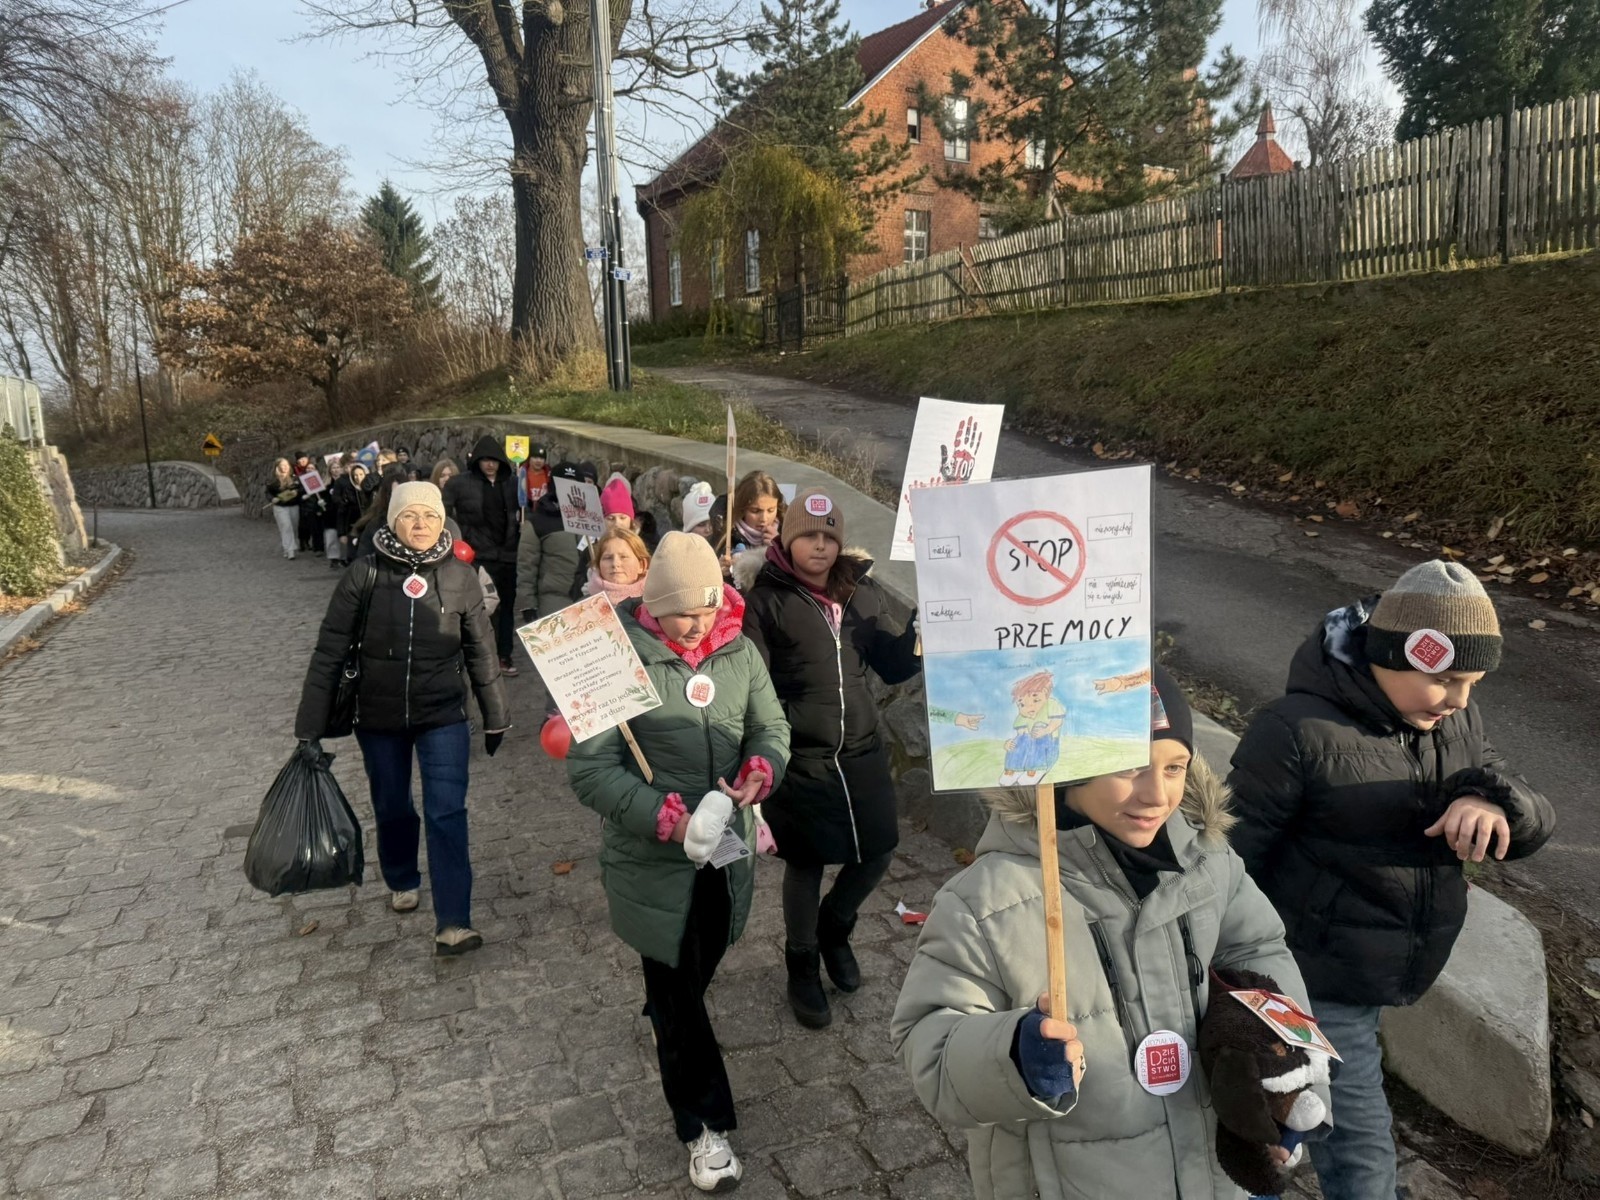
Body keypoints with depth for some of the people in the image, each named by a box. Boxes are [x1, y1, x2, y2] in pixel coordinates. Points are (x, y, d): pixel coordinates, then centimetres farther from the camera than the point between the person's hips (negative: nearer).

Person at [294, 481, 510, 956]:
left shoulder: (460, 577, -7)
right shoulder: (364, 575, -10)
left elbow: (480, 651, 2)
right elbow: (329, 652, -7)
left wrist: (495, 717, 7)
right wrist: (310, 725, -7)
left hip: (443, 716, -1)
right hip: (379, 718, 1)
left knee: (447, 813, -7)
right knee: (392, 807, 17)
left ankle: (452, 922, -4)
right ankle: (402, 881, 44)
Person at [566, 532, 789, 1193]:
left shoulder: (738, 651, -4)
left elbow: (772, 729, 5)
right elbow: (590, 768, -20)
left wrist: (758, 773, -18)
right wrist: (670, 817, -30)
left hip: (726, 852, 5)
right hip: (654, 859, -5)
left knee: (696, 972, 27)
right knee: (677, 992, 9)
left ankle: (667, 1024, 59)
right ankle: (704, 1125, 27)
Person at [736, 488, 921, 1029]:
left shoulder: (863, 592, 5)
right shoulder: (766, 599, -9)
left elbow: (895, 665, 5)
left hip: (861, 751, 4)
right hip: (799, 758, -4)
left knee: (878, 851, 11)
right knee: (806, 863, 10)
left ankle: (834, 928, 41)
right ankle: (802, 965, 34)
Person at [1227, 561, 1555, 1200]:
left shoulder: (1456, 723, 0)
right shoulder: (1299, 730, -24)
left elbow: (1532, 827, -1)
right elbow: (1232, 858, -19)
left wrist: (1494, 801, -25)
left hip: (1390, 976, 7)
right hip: (1319, 982, -7)